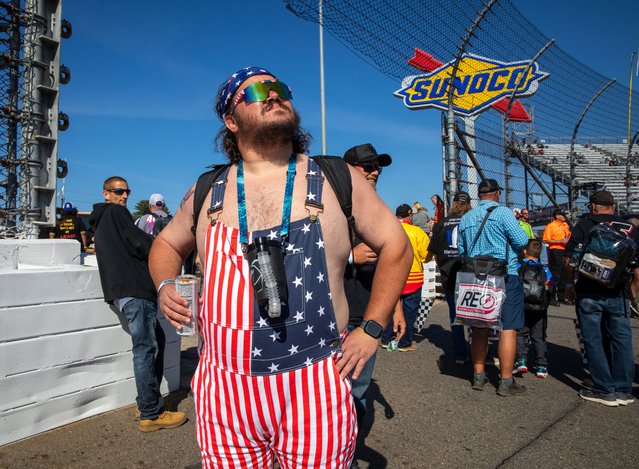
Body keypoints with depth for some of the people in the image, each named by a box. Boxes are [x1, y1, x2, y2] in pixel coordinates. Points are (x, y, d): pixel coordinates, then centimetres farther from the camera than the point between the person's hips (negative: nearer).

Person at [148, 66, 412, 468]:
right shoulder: (207, 192, 4)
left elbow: (395, 245, 4)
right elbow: (167, 244, 20)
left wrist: (371, 330, -1)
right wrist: (166, 287, 0)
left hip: (315, 385, -1)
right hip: (223, 389, 3)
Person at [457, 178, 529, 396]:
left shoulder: (465, 218, 10)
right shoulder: (502, 212, -7)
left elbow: (462, 251, 14)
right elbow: (521, 241, -11)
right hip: (505, 277, -5)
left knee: (480, 328, 13)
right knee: (508, 328, 0)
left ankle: (478, 376, 19)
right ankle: (506, 382, 3)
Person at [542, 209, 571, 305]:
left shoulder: (565, 224, 14)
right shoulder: (550, 226, -8)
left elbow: (568, 235, 29)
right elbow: (545, 241, -16)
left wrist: (568, 239, 6)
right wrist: (560, 241, -17)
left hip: (565, 251, 8)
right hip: (555, 251, -8)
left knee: (564, 275, 13)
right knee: (555, 275, -6)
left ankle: (561, 296, 25)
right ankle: (551, 297, 1)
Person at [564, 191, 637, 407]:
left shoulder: (585, 225, -2)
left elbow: (569, 258, -6)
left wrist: (569, 284, 5)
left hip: (589, 293, -3)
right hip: (619, 294, 3)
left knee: (594, 340, 5)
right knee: (621, 339, 11)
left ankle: (605, 390, 9)